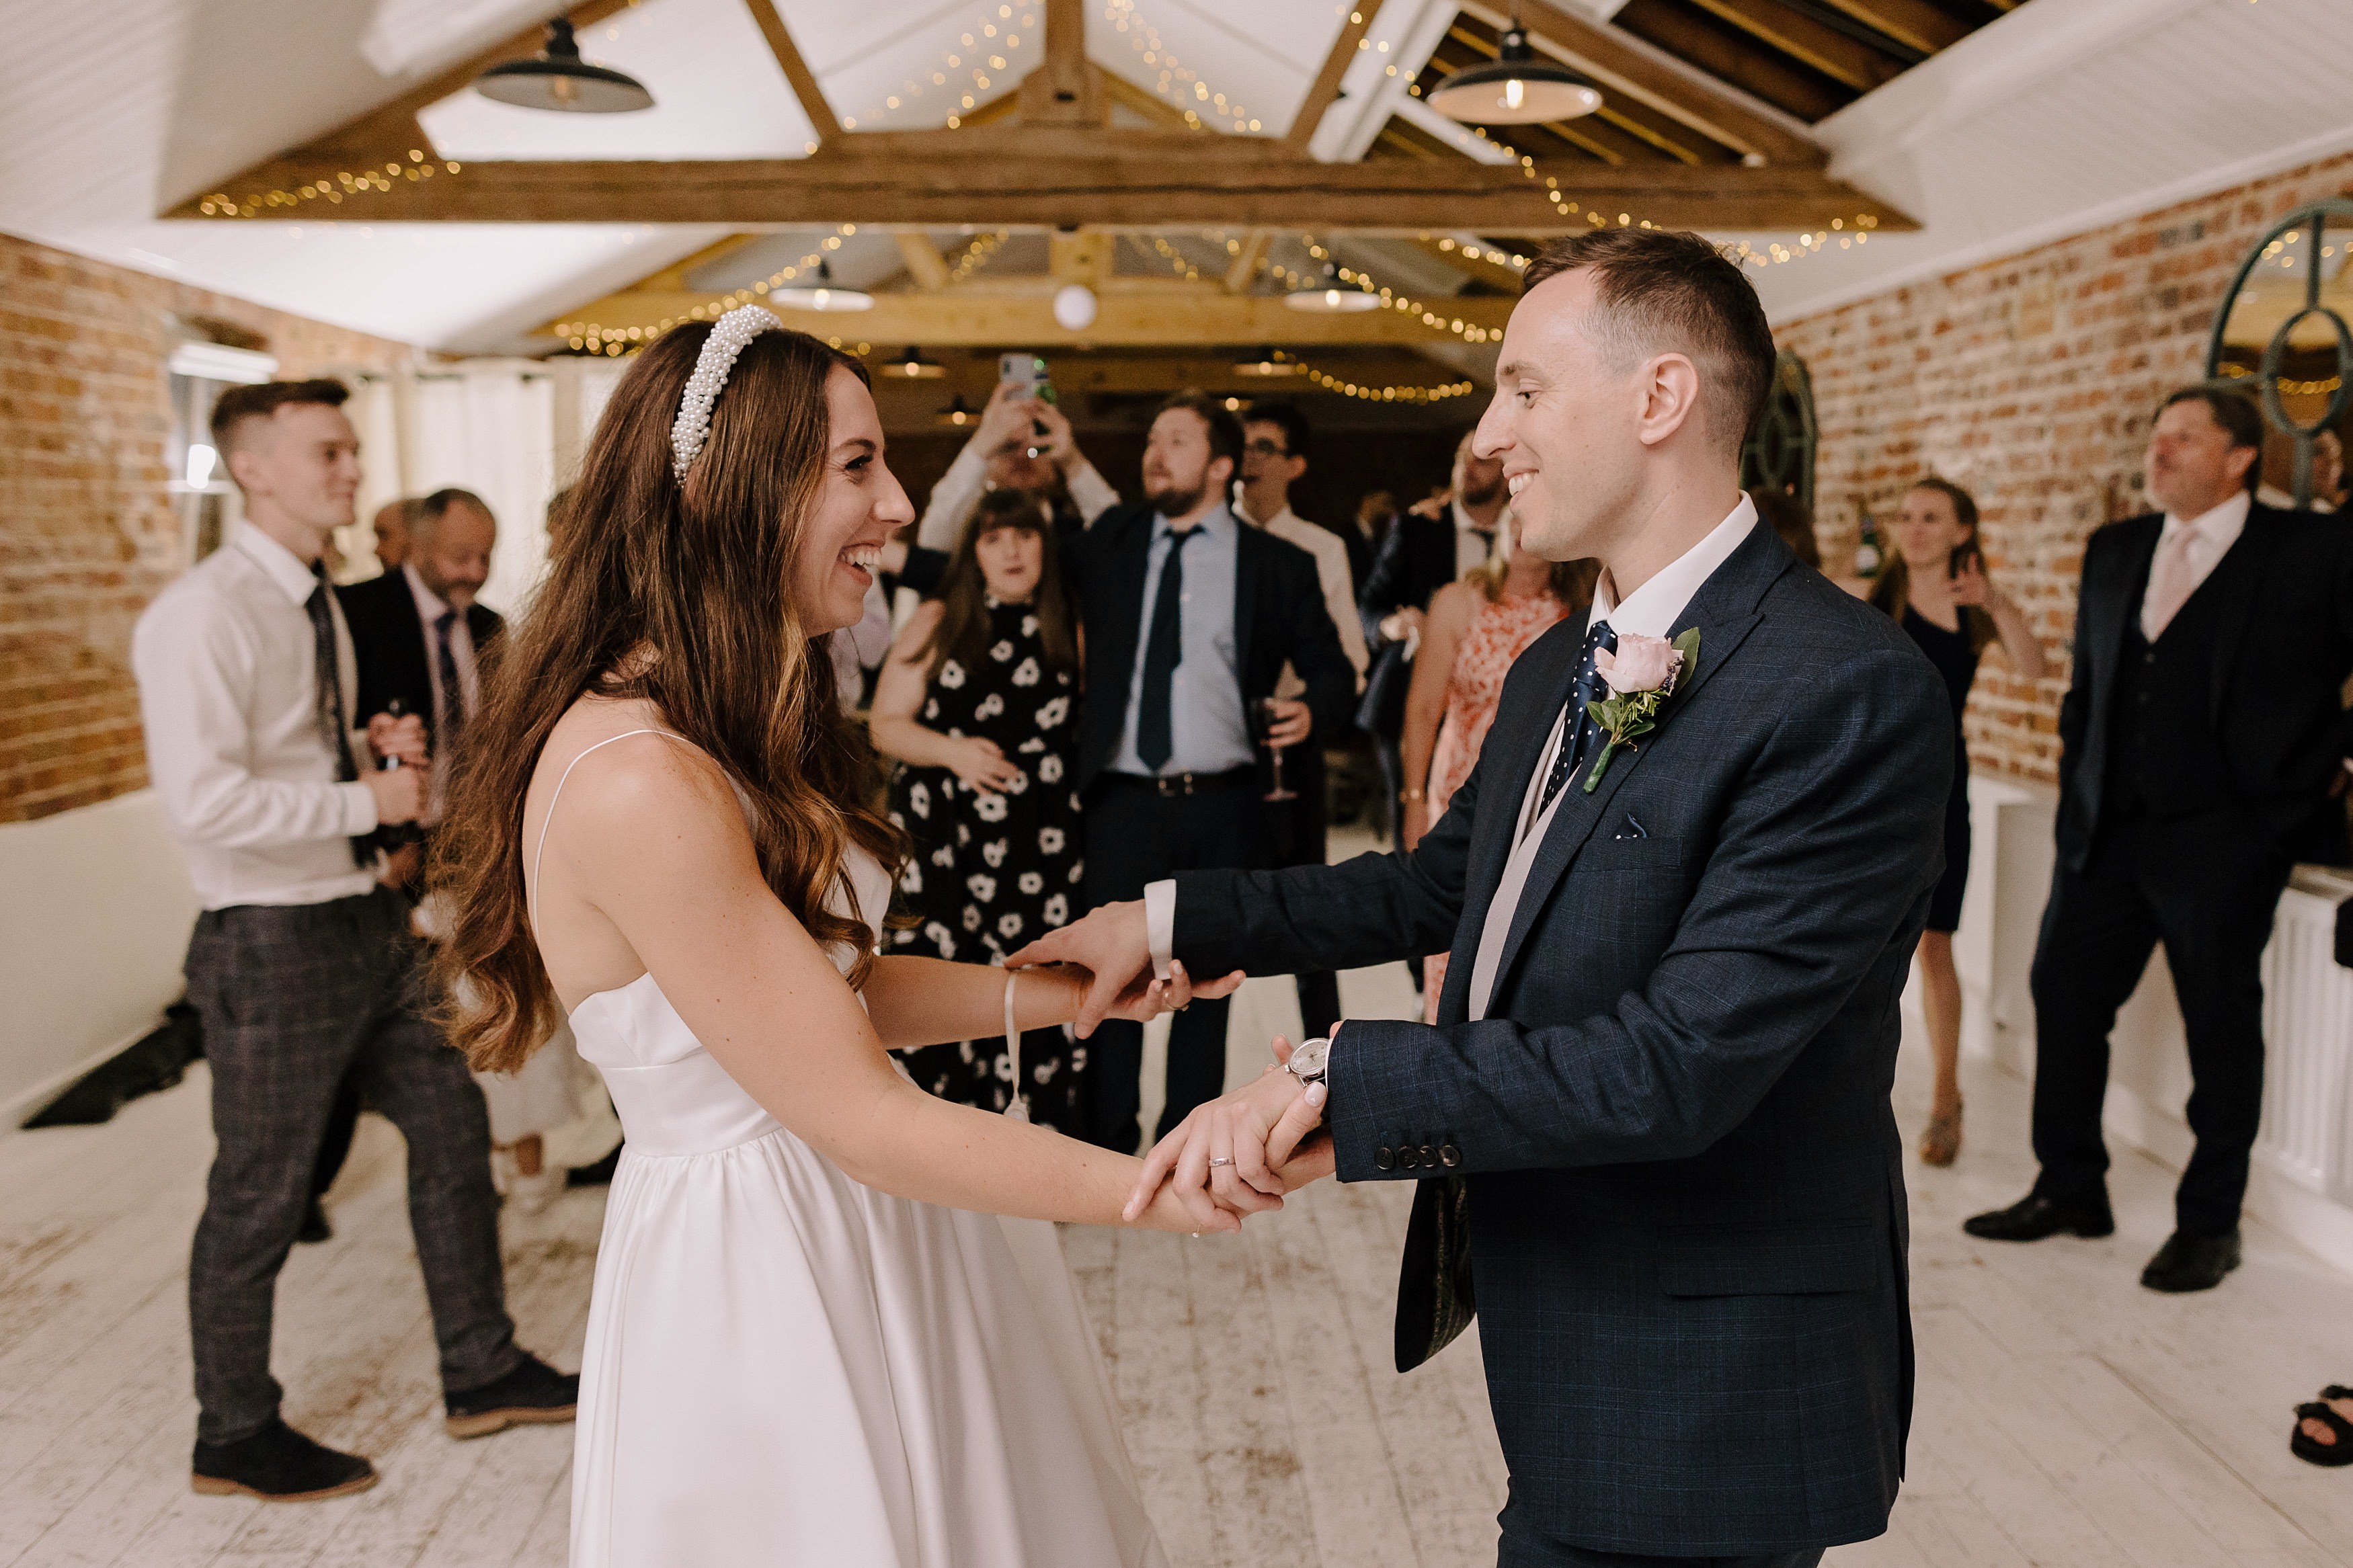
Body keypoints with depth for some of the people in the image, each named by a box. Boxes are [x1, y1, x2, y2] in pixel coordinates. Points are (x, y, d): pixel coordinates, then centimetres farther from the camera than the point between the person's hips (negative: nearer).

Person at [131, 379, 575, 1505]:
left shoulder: (318, 607, 11)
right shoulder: (203, 614, -19)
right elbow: (202, 799, -27)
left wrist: (378, 746, 3)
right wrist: (369, 800, -20)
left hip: (367, 920, 9)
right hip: (274, 940, -9)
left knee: (451, 1126, 15)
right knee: (260, 1196, 6)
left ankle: (480, 1372, 31)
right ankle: (234, 1436, 28)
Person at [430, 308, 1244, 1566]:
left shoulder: (745, 732, 5)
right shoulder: (638, 783, -27)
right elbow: (861, 1122, -25)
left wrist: (1053, 993, -3)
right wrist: (1157, 1188, -23)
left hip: (850, 1235, 9)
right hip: (756, 1267, -9)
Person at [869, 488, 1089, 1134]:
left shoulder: (1069, 632, 10)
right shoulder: (936, 624, 8)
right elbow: (885, 726, 6)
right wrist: (951, 751, -9)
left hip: (1043, 844, 1)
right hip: (944, 841, 0)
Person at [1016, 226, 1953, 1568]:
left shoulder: (1849, 693, -23)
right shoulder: (1558, 672, 6)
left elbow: (1682, 1061, -28)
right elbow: (1440, 887, 18)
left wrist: (1337, 1080, -27)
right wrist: (1174, 921, 13)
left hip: (1695, 1405, -8)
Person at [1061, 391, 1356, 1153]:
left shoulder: (1278, 565, 5)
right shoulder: (1108, 542, 10)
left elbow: (1333, 668, 8)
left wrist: (1311, 711, -12)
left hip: (1224, 806, -1)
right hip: (1122, 801, 1)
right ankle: (1106, 1145, 22)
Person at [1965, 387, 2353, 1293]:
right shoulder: (2113, 552, 12)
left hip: (2226, 839, -5)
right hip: (2105, 829, 6)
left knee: (2220, 1026, 4)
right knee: (2063, 997, 8)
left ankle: (2209, 1224, 19)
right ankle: (2070, 1191, 24)